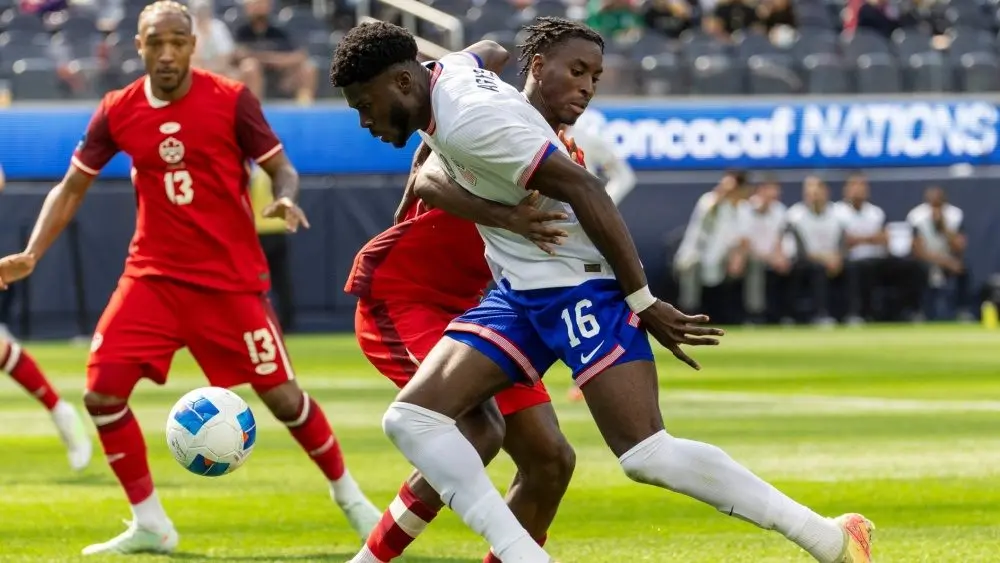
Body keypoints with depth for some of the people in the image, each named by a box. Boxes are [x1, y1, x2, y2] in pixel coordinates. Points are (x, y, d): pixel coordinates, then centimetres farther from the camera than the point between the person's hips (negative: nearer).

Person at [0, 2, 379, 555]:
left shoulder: (231, 100, -8)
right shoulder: (117, 111, 0)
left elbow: (280, 167, -2)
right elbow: (71, 187, 7)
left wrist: (285, 198, -26)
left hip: (231, 277, -3)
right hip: (152, 276, 3)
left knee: (281, 394, -2)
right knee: (102, 393, -10)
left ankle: (348, 496, 22)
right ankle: (150, 525, 4)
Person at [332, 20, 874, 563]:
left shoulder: (467, 120, -21)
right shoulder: (448, 69, 6)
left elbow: (584, 188, -23)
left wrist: (642, 301, -20)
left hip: (578, 285, -10)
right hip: (519, 293, 10)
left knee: (648, 455, -18)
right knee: (411, 417, -6)